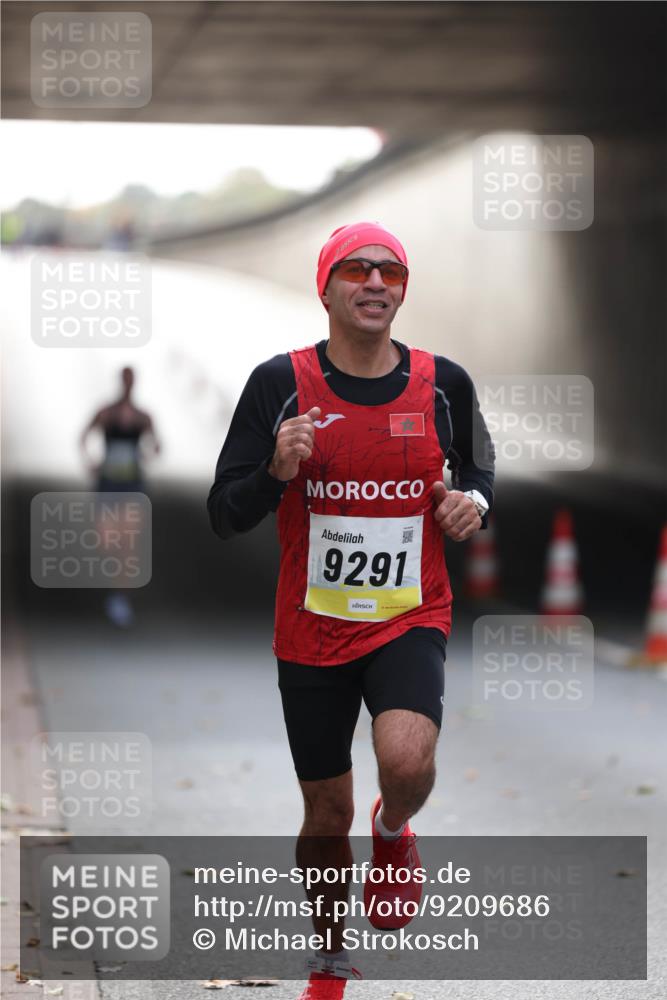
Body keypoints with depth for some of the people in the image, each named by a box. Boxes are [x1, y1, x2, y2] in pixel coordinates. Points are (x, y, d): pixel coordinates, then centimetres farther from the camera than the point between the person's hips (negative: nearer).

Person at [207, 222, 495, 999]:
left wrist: (473, 502, -7)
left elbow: (477, 469, 17)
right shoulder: (281, 384, -7)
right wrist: (278, 469, -24)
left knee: (406, 759, -29)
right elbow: (224, 515, -5)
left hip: (410, 621, 0)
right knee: (326, 811, 11)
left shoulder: (442, 383, -2)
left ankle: (393, 830, 9)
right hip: (312, 633, 0)